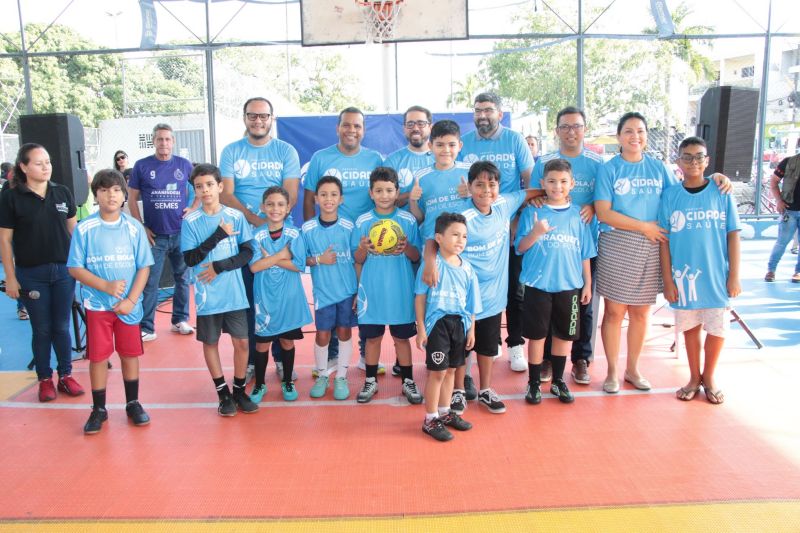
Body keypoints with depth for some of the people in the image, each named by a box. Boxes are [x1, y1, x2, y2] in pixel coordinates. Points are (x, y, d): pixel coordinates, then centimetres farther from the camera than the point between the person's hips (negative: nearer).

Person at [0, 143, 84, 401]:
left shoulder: (63, 192, 2)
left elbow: (74, 230, 9)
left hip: (64, 271, 2)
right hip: (31, 274, -2)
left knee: (62, 327, 10)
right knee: (41, 329, 8)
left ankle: (66, 376, 23)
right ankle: (45, 379, 22)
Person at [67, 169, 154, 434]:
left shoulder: (134, 227, -3)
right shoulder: (84, 229, -5)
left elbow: (144, 267, -1)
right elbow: (75, 268, -4)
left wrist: (131, 299, -10)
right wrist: (106, 286, -17)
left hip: (129, 305, 1)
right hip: (97, 304, -1)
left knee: (130, 353, 10)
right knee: (98, 357, 6)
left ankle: (133, 404, 26)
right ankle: (99, 409, 21)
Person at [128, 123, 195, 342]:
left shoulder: (184, 164, 3)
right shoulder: (142, 166, 0)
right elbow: (132, 199, 3)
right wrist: (142, 227, -4)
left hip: (182, 232, 2)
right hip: (154, 235, -1)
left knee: (183, 277, 10)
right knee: (150, 282, 2)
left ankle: (180, 320, 25)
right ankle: (146, 328, 10)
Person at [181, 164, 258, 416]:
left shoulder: (236, 216, -2)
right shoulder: (190, 221, -4)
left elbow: (247, 253, -2)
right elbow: (190, 259, -10)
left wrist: (219, 266, -14)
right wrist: (219, 234, -17)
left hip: (234, 293, 1)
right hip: (207, 296, 0)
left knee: (241, 341, 5)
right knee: (210, 343, 9)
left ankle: (239, 390, 23)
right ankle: (223, 393, 25)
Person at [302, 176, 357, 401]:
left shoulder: (349, 227, -5)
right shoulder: (307, 229, -4)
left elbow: (357, 261, 0)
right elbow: (302, 260, 3)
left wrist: (359, 291, 0)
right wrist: (319, 259, -15)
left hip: (348, 290, 0)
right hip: (323, 292, 0)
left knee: (344, 333, 9)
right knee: (322, 335, 7)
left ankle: (341, 378, 24)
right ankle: (322, 376, 28)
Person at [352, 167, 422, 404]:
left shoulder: (408, 220, -2)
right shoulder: (362, 222, 0)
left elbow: (417, 256, 2)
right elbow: (357, 260, 5)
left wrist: (406, 247, -18)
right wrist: (363, 249, -17)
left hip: (401, 291, 0)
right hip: (371, 290, 1)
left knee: (402, 337, 10)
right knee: (372, 337, 11)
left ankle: (408, 382, 24)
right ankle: (371, 381, 26)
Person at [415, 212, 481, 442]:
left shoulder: (467, 268, 4)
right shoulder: (432, 264, -11)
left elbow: (471, 302, 10)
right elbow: (420, 297, -8)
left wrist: (471, 329, 10)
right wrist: (421, 329, -9)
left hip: (460, 323, 6)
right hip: (438, 322, -5)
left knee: (451, 370, 16)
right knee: (437, 371, 0)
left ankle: (444, 412, 33)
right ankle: (430, 419, 14)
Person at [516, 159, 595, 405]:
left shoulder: (578, 215, 3)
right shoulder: (532, 212, -2)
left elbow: (584, 253, 8)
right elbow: (521, 248, -5)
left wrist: (587, 284, 8)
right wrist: (536, 233, -23)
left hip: (569, 285, 2)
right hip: (538, 285, -2)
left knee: (564, 334, 12)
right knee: (537, 334, 6)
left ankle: (558, 381, 29)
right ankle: (533, 383, 19)